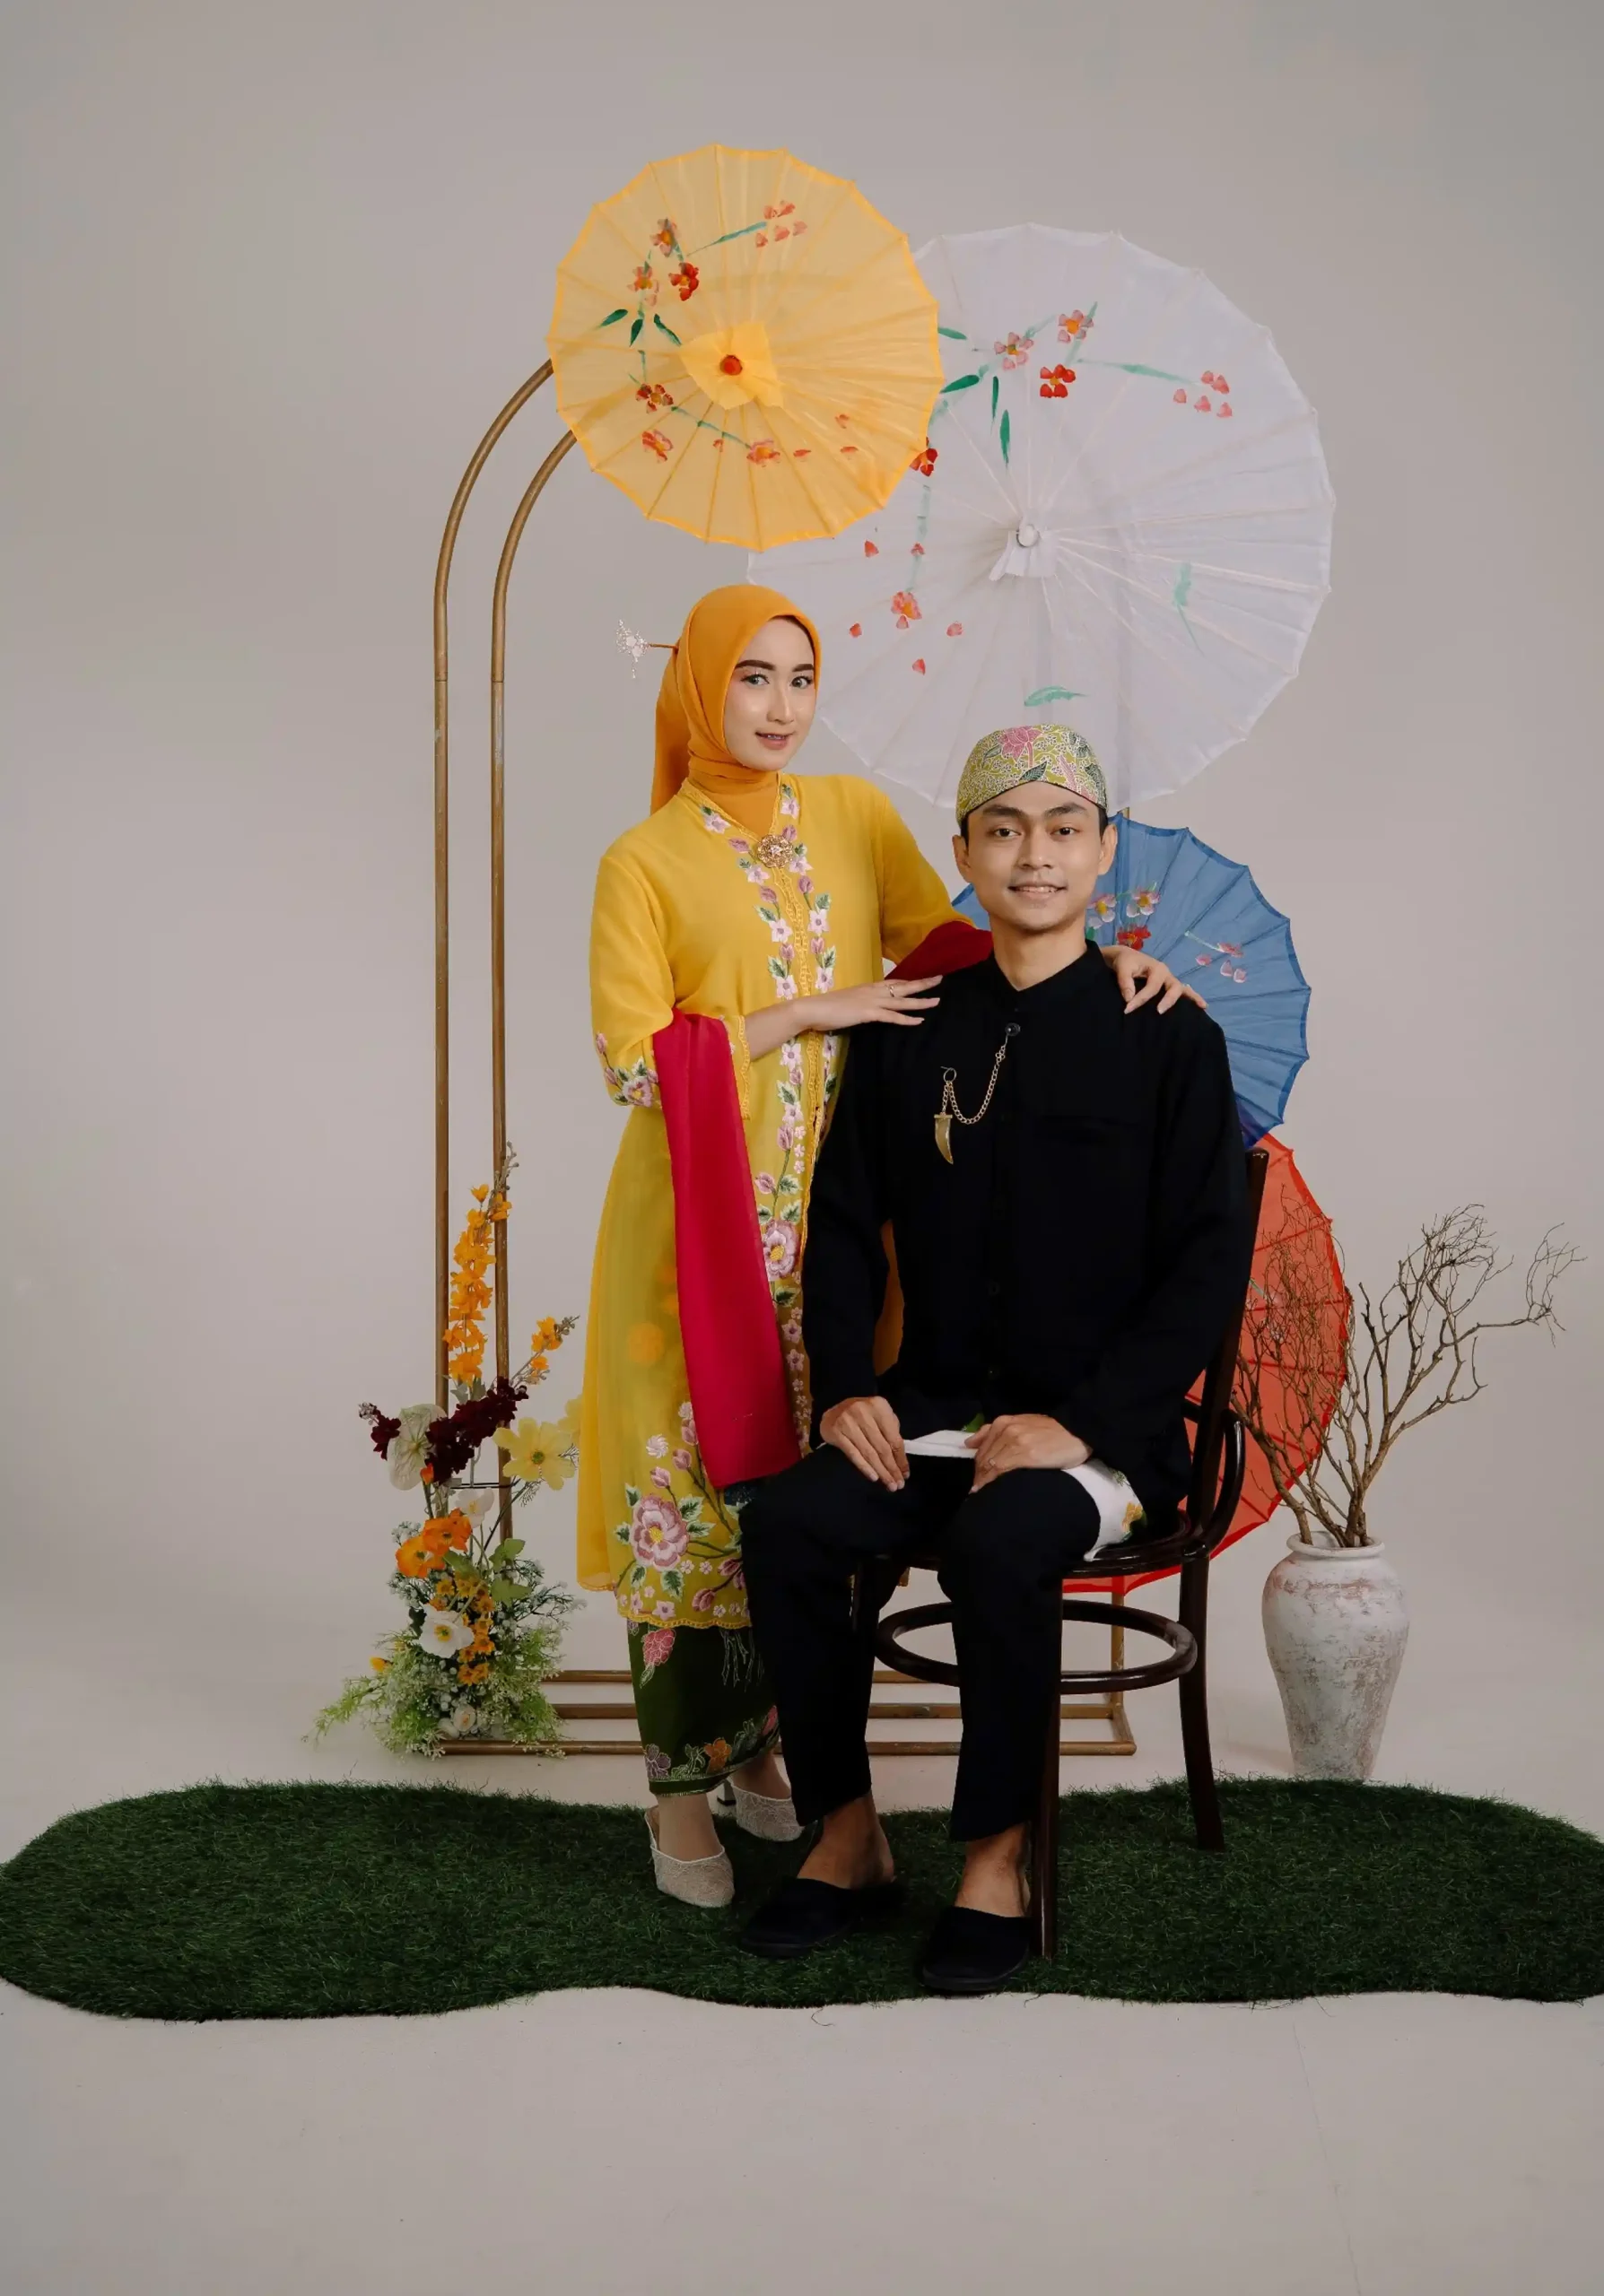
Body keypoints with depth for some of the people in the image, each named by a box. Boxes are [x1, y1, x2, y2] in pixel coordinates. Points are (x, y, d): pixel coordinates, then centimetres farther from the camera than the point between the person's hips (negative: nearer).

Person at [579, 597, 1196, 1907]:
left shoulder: (855, 817, 9)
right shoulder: (645, 863, -3)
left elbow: (947, 945, 7)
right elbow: (632, 1059, -9)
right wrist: (810, 1014, -13)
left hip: (827, 1220, 4)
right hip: (702, 1232, -4)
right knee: (696, 1490, -1)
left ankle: (760, 1748, 26)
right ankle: (681, 1786, 12)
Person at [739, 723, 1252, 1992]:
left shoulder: (1167, 1039, -1)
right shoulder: (910, 1031, 10)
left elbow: (1208, 1265, -6)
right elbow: (844, 1223, 13)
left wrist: (1083, 1423, -16)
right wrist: (846, 1385, -4)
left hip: (1104, 1425, -4)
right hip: (931, 1409, 4)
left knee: (997, 1543, -34)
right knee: (787, 1521, -23)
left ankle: (998, 1862, -13)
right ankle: (848, 1837, -5)